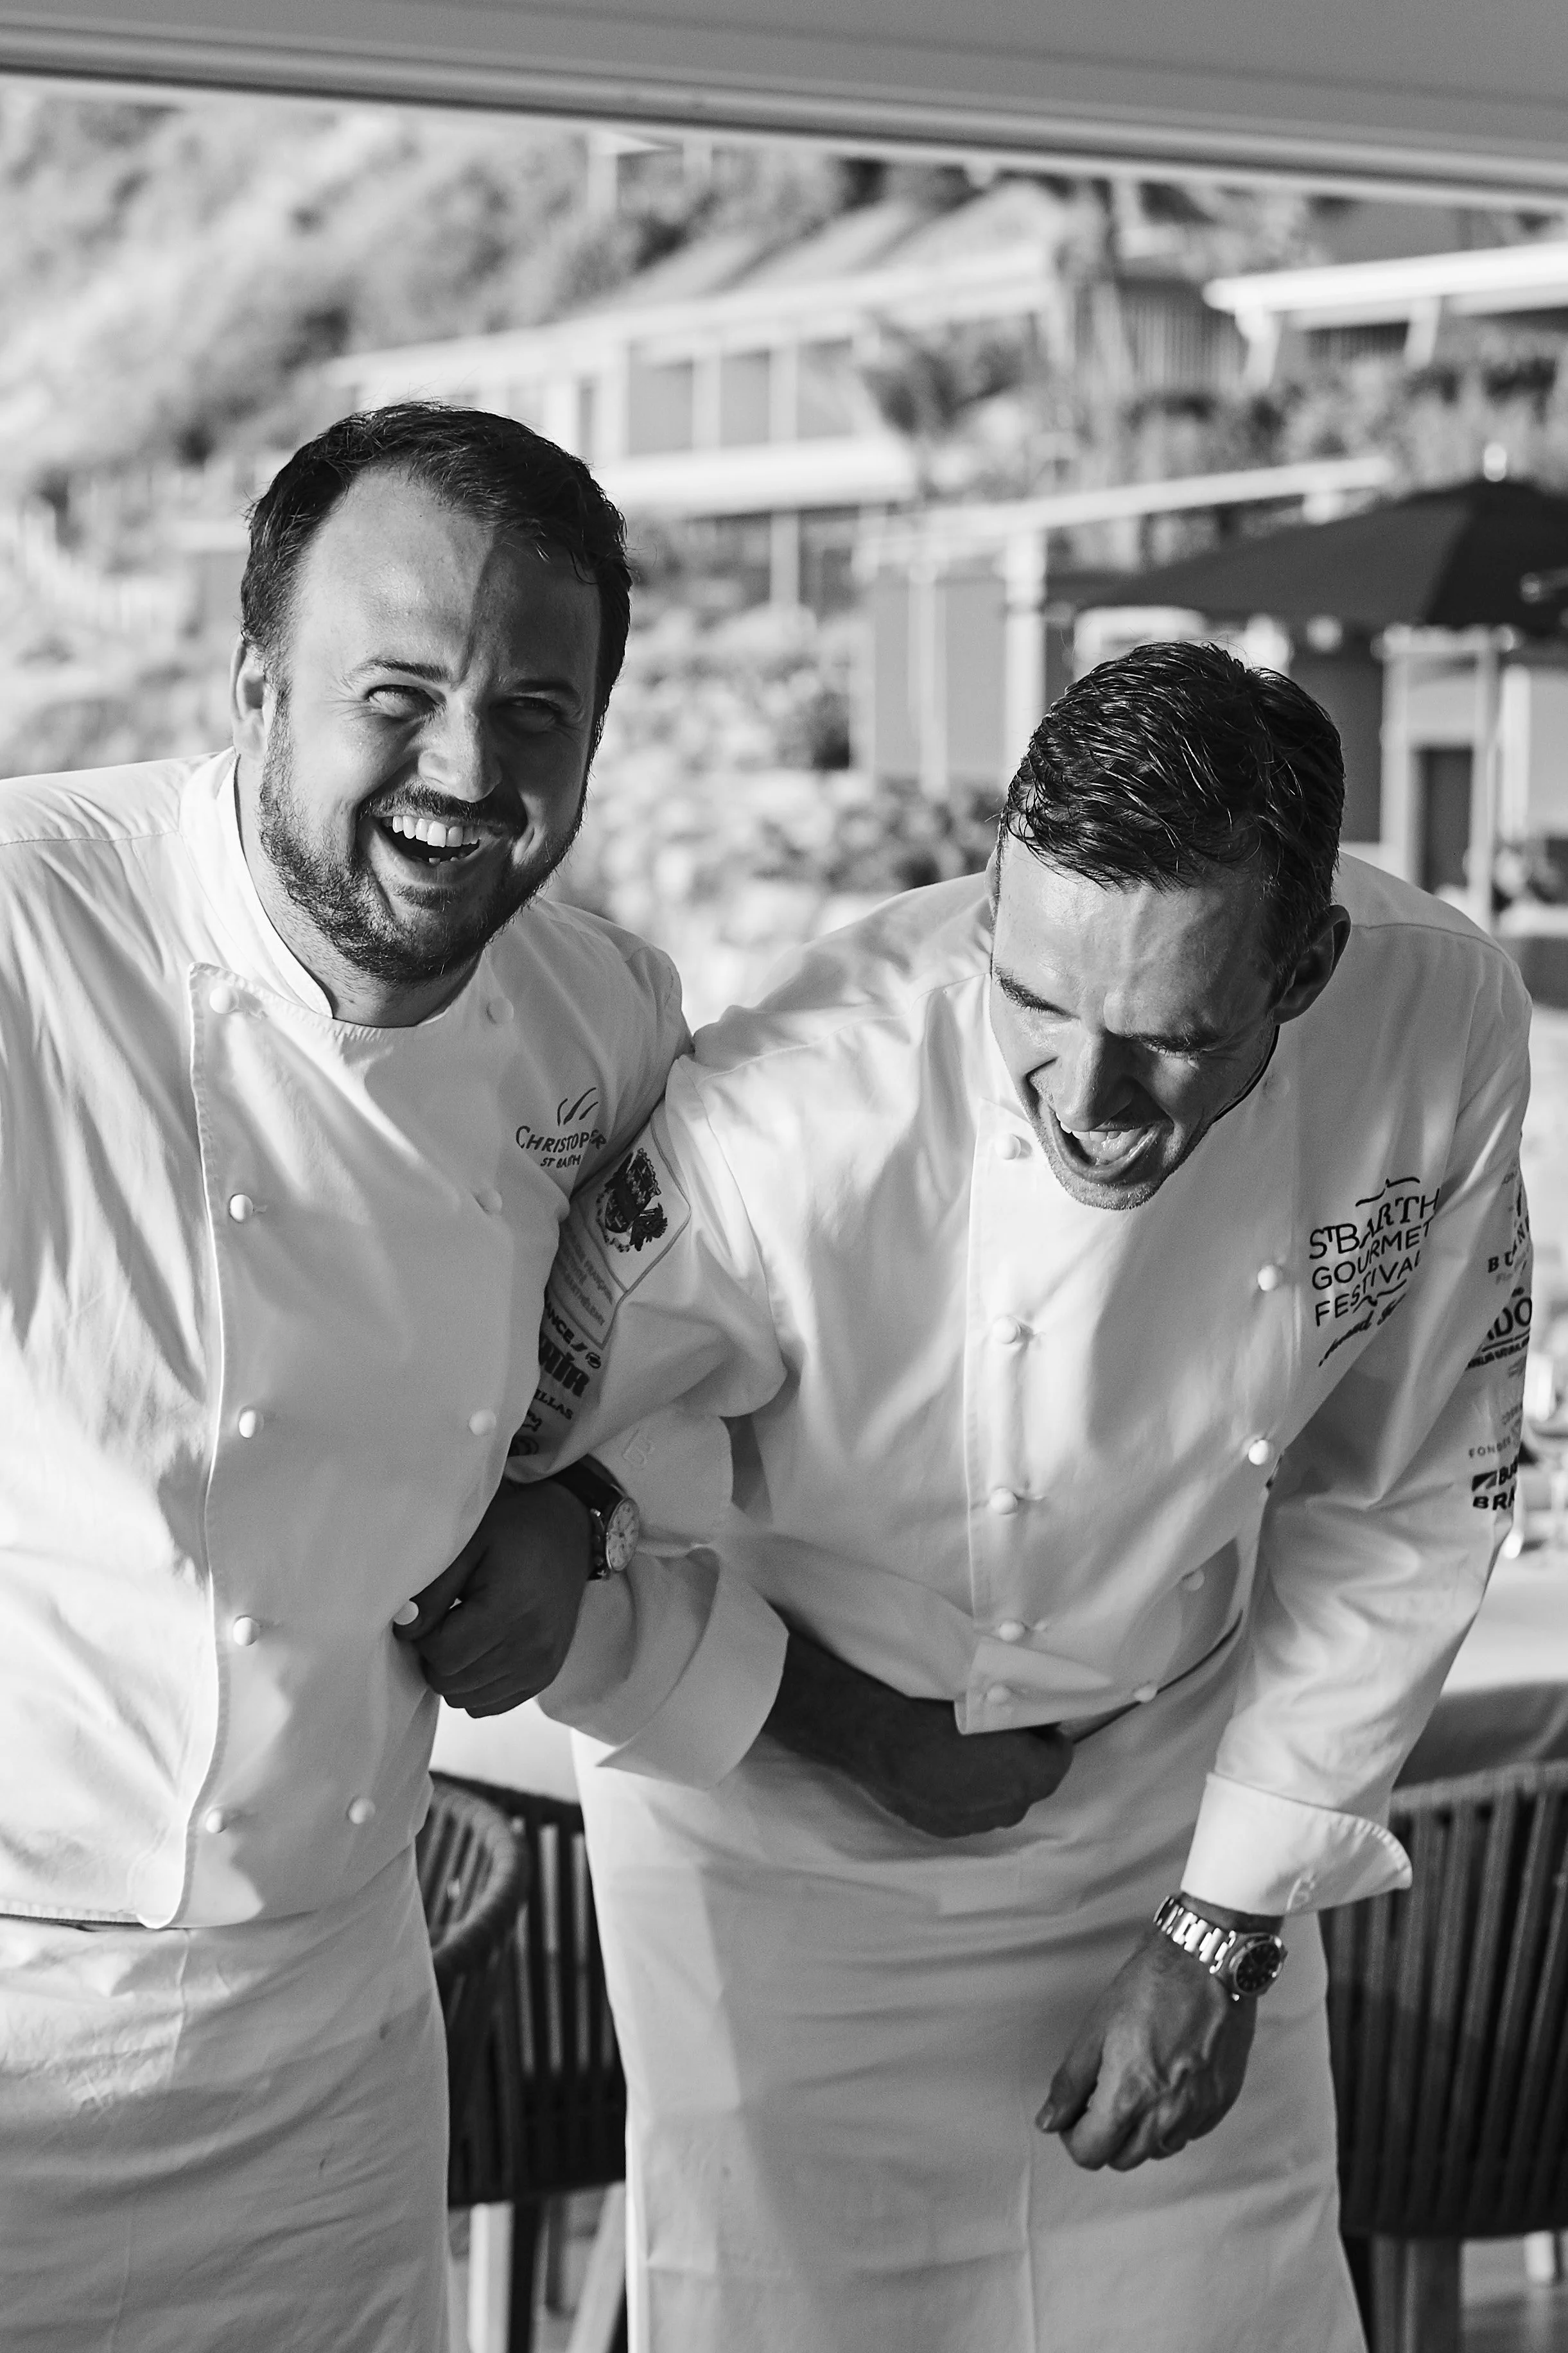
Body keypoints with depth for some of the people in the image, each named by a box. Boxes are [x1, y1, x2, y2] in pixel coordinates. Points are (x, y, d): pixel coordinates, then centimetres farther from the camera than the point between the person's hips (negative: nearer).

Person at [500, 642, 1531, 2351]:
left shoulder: (1441, 1035, -20)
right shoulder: (785, 1129, -33)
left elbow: (1402, 1509, -6)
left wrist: (1227, 1927, -4)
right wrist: (824, 1719, -15)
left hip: (1180, 1786, 3)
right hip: (785, 1827, -3)